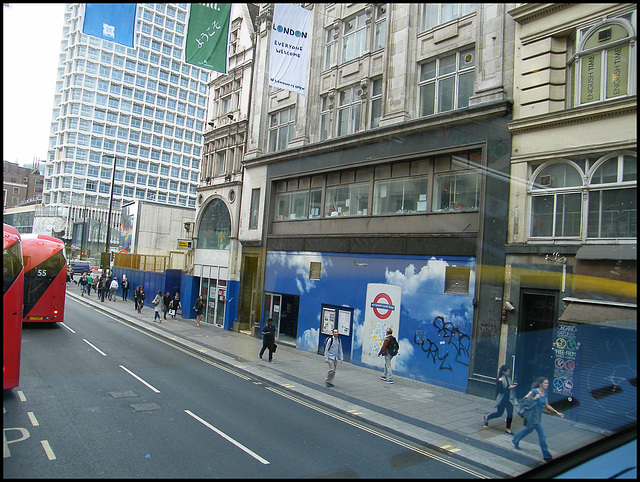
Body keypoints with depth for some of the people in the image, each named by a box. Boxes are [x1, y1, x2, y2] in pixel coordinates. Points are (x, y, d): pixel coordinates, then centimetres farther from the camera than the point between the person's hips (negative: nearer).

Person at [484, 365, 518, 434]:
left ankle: (508, 429, 16)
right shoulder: (500, 380, -19)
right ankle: (487, 417, 29)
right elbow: (500, 390, -20)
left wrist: (513, 384, -2)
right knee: (499, 413, 5)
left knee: (510, 413, 3)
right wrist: (509, 387, -24)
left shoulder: (508, 378, 4)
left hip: (509, 398, 7)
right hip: (502, 399, -7)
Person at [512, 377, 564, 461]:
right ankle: (546, 455, 5)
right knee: (542, 435, -5)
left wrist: (557, 413, 7)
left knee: (529, 429, 24)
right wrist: (534, 399, -30)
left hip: (538, 415, 9)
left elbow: (547, 406, 12)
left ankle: (516, 440, 43)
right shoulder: (534, 391, -18)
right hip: (533, 415, -9)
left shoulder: (545, 393, 5)